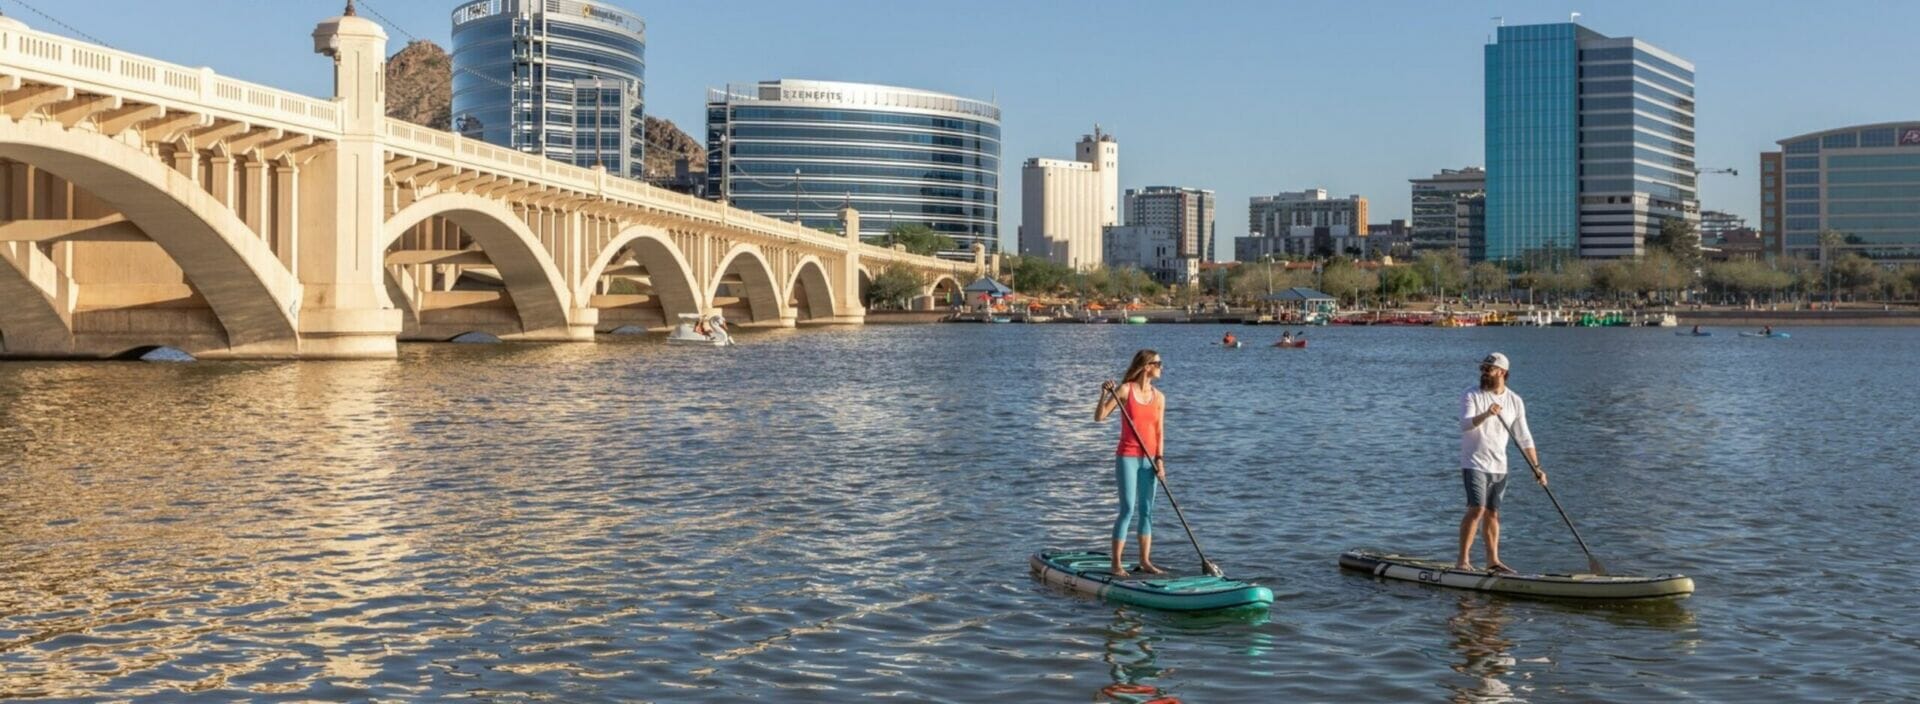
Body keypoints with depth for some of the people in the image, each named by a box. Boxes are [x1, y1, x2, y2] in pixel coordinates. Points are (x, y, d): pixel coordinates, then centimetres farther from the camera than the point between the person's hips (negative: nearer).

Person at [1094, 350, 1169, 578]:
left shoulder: (1159, 398, 7)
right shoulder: (1125, 390, -6)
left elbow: (1159, 433, 8)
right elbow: (1099, 417, -8)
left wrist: (1159, 459, -2)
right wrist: (1104, 395, -23)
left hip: (1149, 460, 5)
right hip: (1127, 457, -5)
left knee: (1146, 510, 8)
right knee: (1128, 509, -8)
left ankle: (1145, 561, 16)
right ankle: (1116, 564, -3)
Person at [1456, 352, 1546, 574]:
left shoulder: (1515, 401, 7)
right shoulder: (1472, 396, -6)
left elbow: (1524, 438, 10)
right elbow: (1465, 425, -22)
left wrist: (1536, 468, 6)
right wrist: (1485, 414, -39)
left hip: (1499, 466, 5)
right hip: (1475, 463, -4)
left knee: (1492, 514, 9)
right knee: (1477, 509, -16)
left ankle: (1492, 561, 18)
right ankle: (1462, 560, -13)